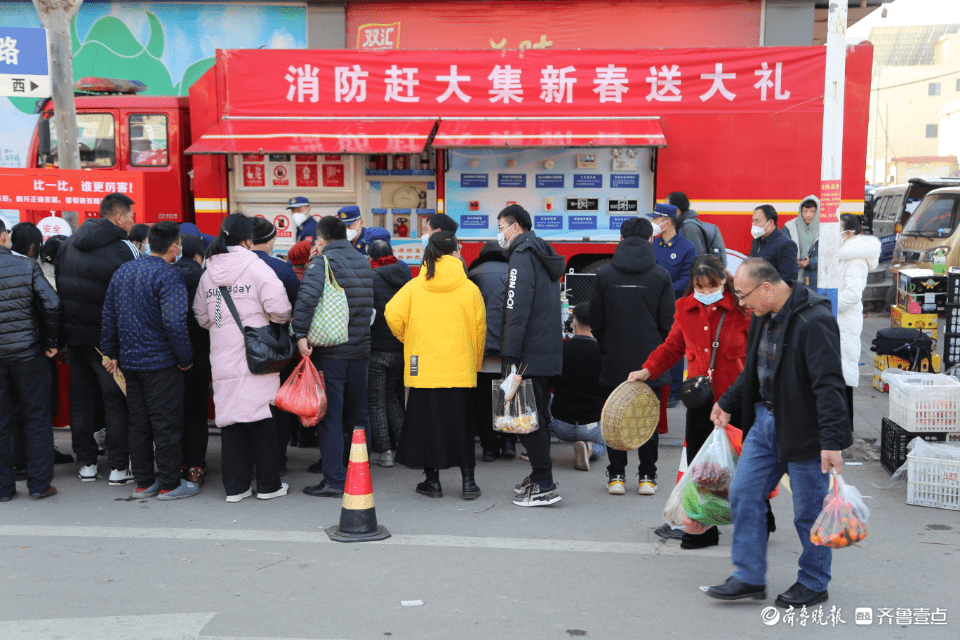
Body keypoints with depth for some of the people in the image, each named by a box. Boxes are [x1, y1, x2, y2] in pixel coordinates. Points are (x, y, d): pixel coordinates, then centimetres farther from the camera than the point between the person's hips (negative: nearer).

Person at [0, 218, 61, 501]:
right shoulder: (27, 266, -6)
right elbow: (51, 303, -12)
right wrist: (51, 342, 0)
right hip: (27, 353, -2)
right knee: (37, 419, 9)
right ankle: (39, 484, 11)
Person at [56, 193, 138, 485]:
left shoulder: (69, 244, 9)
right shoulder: (124, 249, -13)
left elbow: (58, 286, 13)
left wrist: (62, 334, 18)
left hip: (72, 332, 6)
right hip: (105, 336, -6)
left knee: (81, 397, 13)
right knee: (115, 398, 2)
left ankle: (86, 463, 20)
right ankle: (119, 466, 5)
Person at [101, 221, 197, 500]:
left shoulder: (123, 271, 10)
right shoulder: (167, 275, -16)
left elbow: (109, 316, 14)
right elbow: (174, 322, -25)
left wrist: (110, 352, 20)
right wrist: (185, 357, -15)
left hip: (129, 360, 8)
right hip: (161, 362, -7)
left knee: (138, 422, 14)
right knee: (166, 424, 1)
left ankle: (143, 482, 21)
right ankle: (169, 484, 8)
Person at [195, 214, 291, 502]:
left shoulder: (208, 273, 9)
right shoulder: (256, 267, -9)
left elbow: (201, 317, 14)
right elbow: (280, 310, -14)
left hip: (223, 358, 5)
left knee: (230, 418, 9)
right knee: (262, 418, 4)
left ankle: (235, 485, 14)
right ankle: (268, 484, 13)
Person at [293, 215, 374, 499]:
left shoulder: (323, 262, -9)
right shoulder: (364, 262, 11)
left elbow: (307, 296, -26)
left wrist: (301, 334, -23)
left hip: (330, 351, -6)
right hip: (361, 349, 6)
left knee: (330, 417, 0)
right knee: (358, 414, 16)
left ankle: (334, 481, 2)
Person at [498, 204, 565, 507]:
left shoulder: (522, 256, -11)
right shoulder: (545, 256, 19)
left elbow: (517, 310, -20)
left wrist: (510, 356, -21)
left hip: (530, 355, -10)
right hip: (550, 354, 10)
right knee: (538, 416, 17)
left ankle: (545, 486, -3)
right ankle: (540, 476, 26)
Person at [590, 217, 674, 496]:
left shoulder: (604, 275, -3)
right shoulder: (661, 276, -4)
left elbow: (596, 321, 1)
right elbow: (668, 323, -1)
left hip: (614, 361, 0)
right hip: (650, 361, 0)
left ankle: (616, 476, 13)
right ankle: (647, 477, 14)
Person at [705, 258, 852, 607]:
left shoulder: (814, 320, -22)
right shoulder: (764, 315, 6)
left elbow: (828, 385, -25)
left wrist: (832, 440, -28)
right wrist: (728, 402, 24)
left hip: (804, 430, -8)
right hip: (765, 421, 9)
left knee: (809, 511, 5)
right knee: (744, 495, 8)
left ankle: (814, 583, 25)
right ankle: (749, 578, 18)